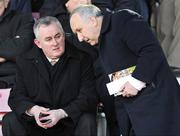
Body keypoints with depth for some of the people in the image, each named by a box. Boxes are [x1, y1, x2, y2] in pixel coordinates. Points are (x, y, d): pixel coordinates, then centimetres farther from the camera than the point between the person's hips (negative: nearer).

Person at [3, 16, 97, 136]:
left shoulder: (82, 59, -1)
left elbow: (88, 98, -7)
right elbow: (16, 97, 4)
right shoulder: (25, 62, 6)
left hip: (70, 122, -2)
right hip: (36, 125, 2)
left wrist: (61, 113, -23)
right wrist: (32, 109, -21)